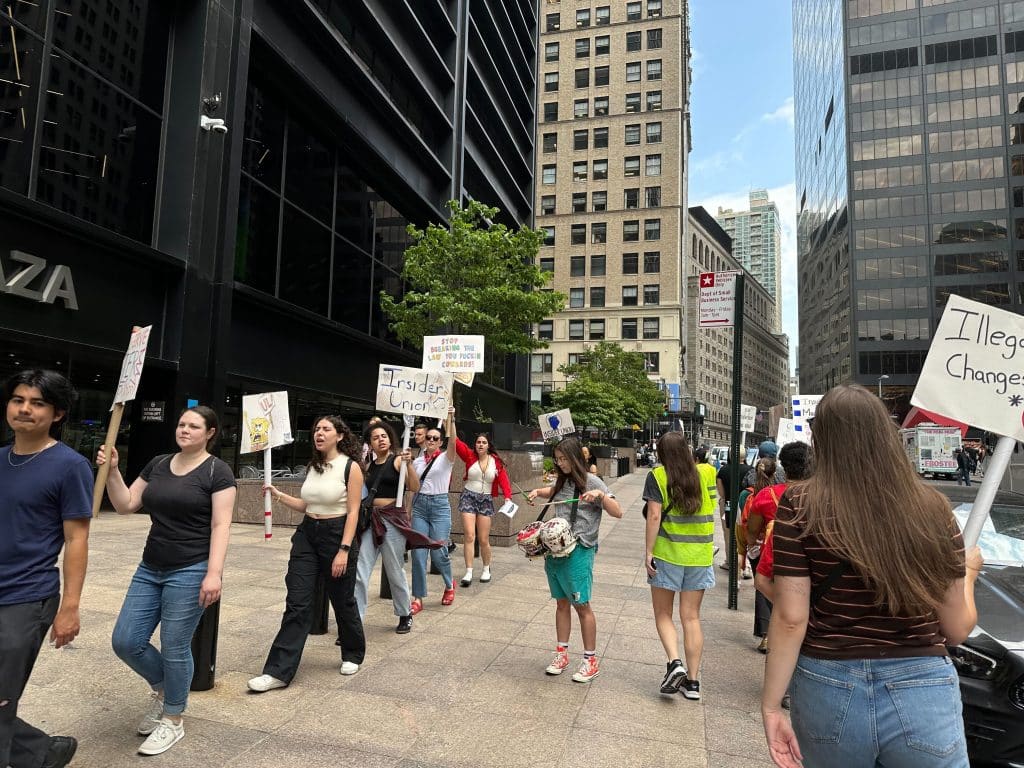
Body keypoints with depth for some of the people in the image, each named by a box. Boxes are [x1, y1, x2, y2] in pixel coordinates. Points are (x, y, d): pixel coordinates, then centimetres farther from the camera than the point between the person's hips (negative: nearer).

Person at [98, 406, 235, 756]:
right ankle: (163, 689, 36)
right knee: (125, 642, 8)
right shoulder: (158, 464, 9)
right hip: (150, 568, 7)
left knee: (174, 647, 3)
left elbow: (220, 526, -13)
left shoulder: (217, 471, -9)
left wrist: (214, 573, -20)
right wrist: (111, 470, -4)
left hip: (190, 572, -6)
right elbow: (125, 505, 10)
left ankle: (173, 721, 25)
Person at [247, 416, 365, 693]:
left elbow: (353, 512, -14)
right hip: (306, 535, 5)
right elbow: (306, 506, 16)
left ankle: (352, 655, 33)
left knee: (343, 601, 10)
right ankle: (279, 671, 4)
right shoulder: (313, 467, 9)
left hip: (336, 535, -5)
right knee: (297, 604, 0)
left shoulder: (350, 467, -11)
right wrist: (279, 495, 4)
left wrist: (344, 550, -19)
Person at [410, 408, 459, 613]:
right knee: (418, 553, -3)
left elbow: (453, 441, -21)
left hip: (440, 505, -3)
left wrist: (451, 420, -33)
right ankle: (418, 598, 8)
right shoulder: (417, 461, 11)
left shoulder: (446, 458, -1)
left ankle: (449, 585, 27)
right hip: (419, 505, 3)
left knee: (438, 553, -3)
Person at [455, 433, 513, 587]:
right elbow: (456, 442, -12)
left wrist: (507, 497, -23)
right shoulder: (470, 456, -1)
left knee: (484, 539, 2)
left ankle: (486, 570, 24)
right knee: (469, 536, -9)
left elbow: (504, 480, -7)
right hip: (469, 497, -1)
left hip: (486, 500, 1)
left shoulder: (496, 462, 1)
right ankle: (469, 572, -3)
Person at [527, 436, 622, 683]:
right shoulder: (563, 481, 11)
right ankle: (562, 653, 26)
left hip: (579, 551, -6)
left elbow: (618, 512, -10)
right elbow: (552, 492, 35)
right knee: (562, 603, 14)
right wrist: (537, 492, 15)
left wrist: (600, 495, -26)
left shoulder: (591, 481, -8)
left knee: (581, 605, 1)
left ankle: (591, 661, 14)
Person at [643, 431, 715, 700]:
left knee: (663, 614, 13)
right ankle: (693, 681, 15)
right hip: (700, 556, 3)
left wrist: (648, 552, -10)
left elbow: (654, 515, -15)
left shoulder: (658, 476, -9)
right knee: (691, 617, 11)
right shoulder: (706, 473, 0)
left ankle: (674, 662, -7)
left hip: (667, 554, -3)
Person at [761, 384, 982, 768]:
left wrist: (771, 706, -4)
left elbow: (790, 619, -13)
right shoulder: (932, 507, -5)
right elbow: (957, 629, 3)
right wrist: (969, 571, 22)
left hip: (827, 690, 0)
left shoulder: (799, 506, -12)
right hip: (922, 693, 0)